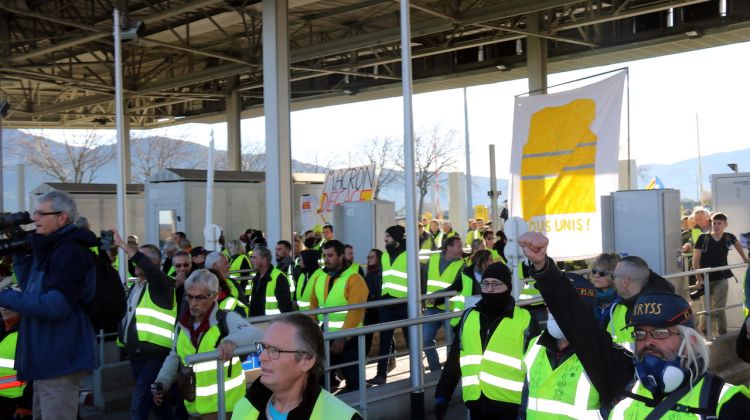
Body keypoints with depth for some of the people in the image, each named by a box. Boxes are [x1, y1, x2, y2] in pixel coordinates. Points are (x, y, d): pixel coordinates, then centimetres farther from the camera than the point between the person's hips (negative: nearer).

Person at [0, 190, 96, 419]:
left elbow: (57, 305, -26)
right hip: (45, 359, 11)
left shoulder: (71, 252, -18)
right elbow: (30, 288, 19)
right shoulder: (48, 248, 15)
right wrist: (19, 253, 8)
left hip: (60, 361, -11)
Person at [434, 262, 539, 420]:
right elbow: (454, 359, 13)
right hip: (477, 404, 4)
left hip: (511, 405, -4)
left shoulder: (524, 319, -2)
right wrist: (443, 394, 9)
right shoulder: (469, 317, 9)